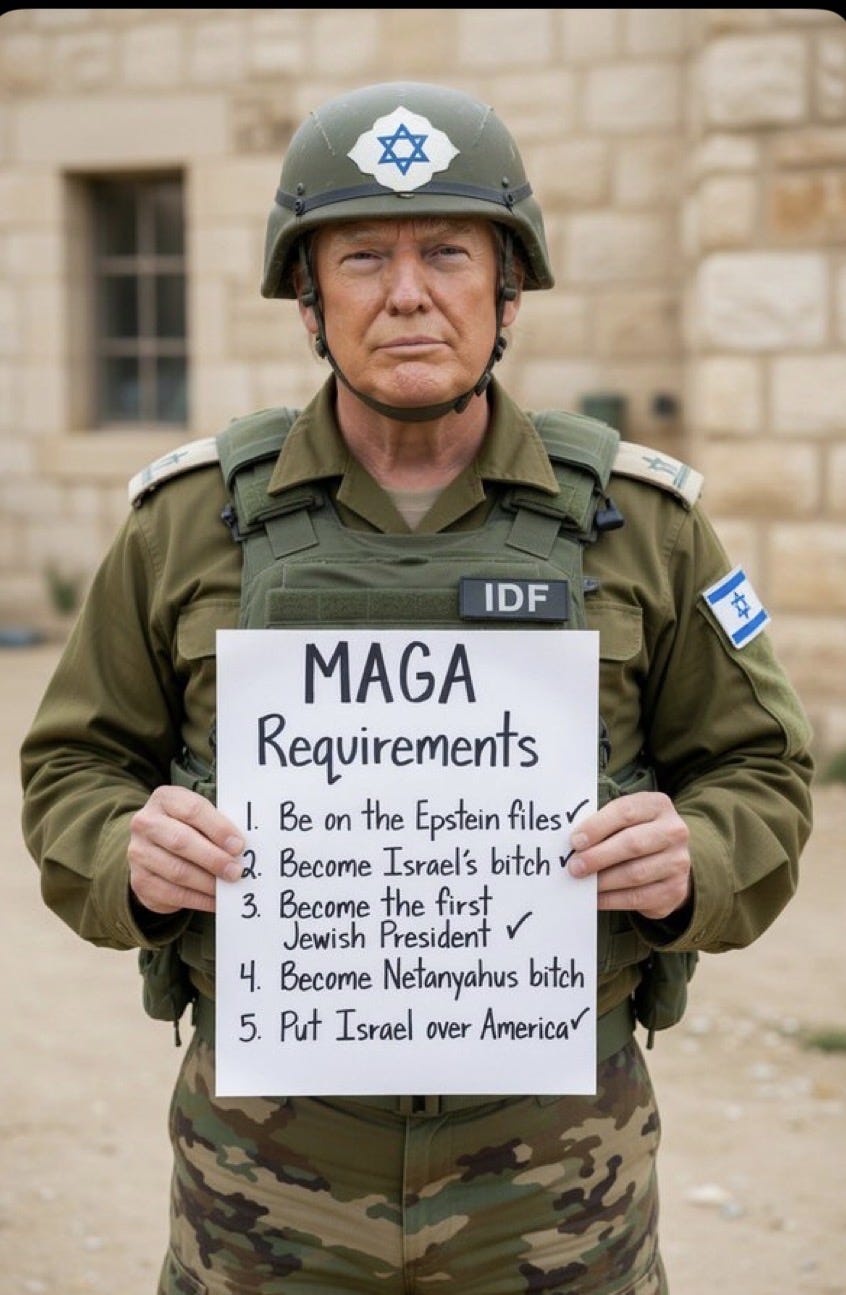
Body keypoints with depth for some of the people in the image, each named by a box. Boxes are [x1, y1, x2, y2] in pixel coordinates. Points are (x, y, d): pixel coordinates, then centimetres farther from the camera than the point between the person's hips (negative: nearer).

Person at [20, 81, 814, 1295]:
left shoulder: (640, 521, -2)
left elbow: (755, 775, 4)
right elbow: (78, 774, 6)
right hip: (271, 1159, 0)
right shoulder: (191, 520, -1)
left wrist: (688, 864, -18)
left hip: (552, 1164, 0)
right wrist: (135, 855, -17)